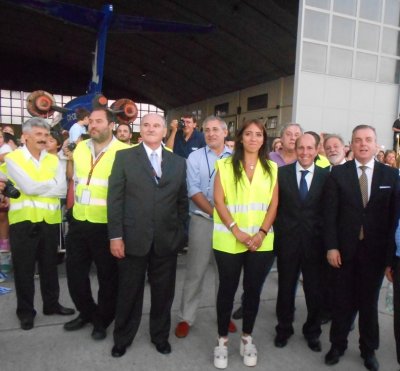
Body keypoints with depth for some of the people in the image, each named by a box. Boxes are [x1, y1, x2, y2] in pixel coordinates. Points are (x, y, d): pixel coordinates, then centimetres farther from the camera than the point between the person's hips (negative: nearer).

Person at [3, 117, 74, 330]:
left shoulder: (53, 160, 7)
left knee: (50, 266, 16)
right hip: (23, 220, -3)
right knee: (24, 269, 8)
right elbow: (28, 187, -17)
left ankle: (52, 304, 32)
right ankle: (25, 311, 24)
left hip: (49, 220, 4)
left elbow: (62, 189, -4)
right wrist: (53, 182, -6)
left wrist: (37, 188, -13)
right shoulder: (13, 158, -5)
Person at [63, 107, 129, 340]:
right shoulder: (80, 148, 8)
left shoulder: (123, 152, -11)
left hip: (106, 225, -6)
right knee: (75, 272, 16)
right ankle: (87, 313, 39)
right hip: (79, 222, 6)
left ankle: (103, 320, 32)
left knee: (107, 276, 10)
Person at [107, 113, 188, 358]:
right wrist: (115, 235, -9)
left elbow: (182, 201, 10)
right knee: (129, 292, 13)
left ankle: (160, 335, 38)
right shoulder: (124, 157, 0)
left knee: (163, 292, 15)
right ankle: (122, 338, 36)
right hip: (133, 238, -2)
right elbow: (115, 199, -4)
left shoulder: (178, 162, 7)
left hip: (167, 239, 2)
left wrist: (179, 231, 4)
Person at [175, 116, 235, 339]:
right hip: (203, 220, -2)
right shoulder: (195, 157, 0)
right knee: (195, 272, 5)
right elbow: (194, 191, -7)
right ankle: (186, 318, 19)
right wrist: (215, 213, -13)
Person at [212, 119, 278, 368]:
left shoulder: (271, 168, 7)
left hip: (262, 242, 2)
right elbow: (219, 201, -5)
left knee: (253, 290, 12)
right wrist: (236, 230, -14)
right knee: (227, 290, 9)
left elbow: (273, 205, 4)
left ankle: (247, 339, 30)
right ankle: (222, 340, 25)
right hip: (229, 241, -2)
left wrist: (262, 233, -9)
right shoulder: (226, 165, 0)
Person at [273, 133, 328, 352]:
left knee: (315, 290, 13)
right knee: (286, 287, 14)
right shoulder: (281, 173, -2)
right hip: (287, 241, 0)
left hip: (314, 242, 0)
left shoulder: (326, 176, -2)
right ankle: (284, 328, 36)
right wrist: (277, 233, -4)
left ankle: (312, 332, 37)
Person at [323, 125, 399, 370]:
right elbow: (330, 213, -4)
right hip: (345, 249, -1)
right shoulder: (338, 173, -2)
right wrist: (331, 247, -9)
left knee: (370, 301, 15)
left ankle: (369, 349, 34)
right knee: (344, 301, 12)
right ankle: (338, 345, 31)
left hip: (375, 251, 1)